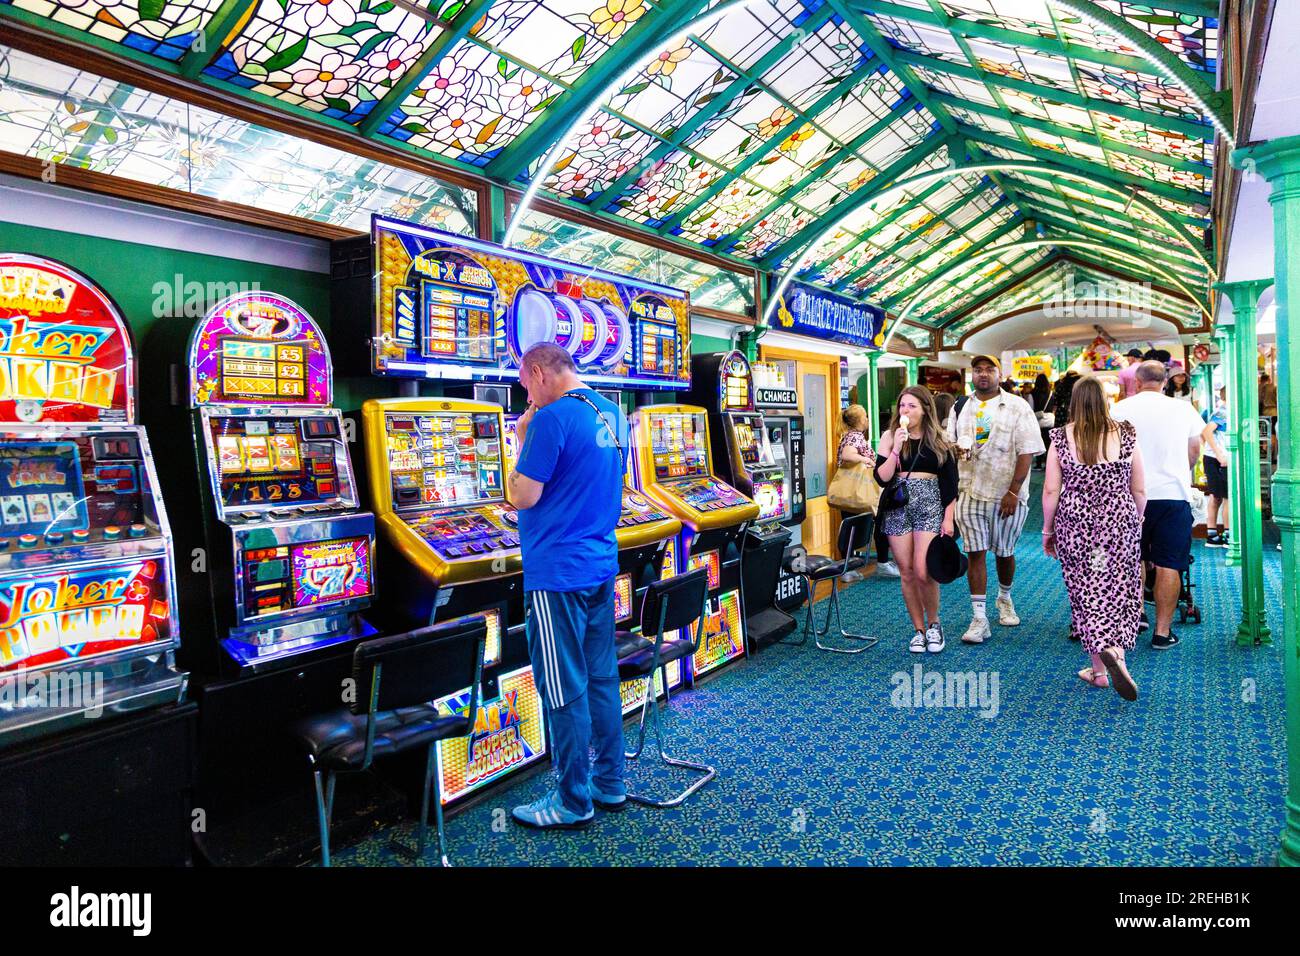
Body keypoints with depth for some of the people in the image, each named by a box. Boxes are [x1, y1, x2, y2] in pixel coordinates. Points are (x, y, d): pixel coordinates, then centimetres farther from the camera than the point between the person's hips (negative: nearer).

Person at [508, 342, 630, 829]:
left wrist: (522, 440, -2)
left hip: (557, 572, -8)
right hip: (601, 565, 9)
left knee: (564, 691, 3)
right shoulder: (610, 414, 10)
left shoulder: (552, 418, -16)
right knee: (601, 678, 16)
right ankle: (609, 783, 28)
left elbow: (522, 498, -15)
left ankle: (573, 802, 15)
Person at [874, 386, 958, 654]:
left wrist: (948, 518, 0)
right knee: (907, 573, 5)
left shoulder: (939, 440, 4)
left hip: (930, 506, -1)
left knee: (924, 572, -12)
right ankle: (919, 629, 21)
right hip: (897, 508, 1)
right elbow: (882, 478, -5)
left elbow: (950, 483, 6)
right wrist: (896, 448, -15)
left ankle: (933, 624, 13)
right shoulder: (890, 436, 3)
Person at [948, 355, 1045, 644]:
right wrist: (957, 448, -8)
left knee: (1004, 552, 12)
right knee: (975, 553, -2)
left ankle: (1005, 598, 39)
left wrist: (1013, 492, -14)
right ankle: (979, 618, 1)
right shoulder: (960, 408, 10)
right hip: (969, 492, 2)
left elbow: (1026, 452, -7)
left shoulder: (1017, 407, -2)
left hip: (1007, 494, -2)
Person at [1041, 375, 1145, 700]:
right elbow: (1139, 490, 4)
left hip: (1075, 526, 0)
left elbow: (1051, 491, -4)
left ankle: (1099, 668, 16)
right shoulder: (1126, 434, -2)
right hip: (1120, 524, 1)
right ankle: (1114, 651, -15)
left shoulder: (1061, 438, -5)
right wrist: (1137, 522, 20)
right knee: (1120, 592, 10)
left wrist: (1048, 531, 7)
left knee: (1086, 594, 9)